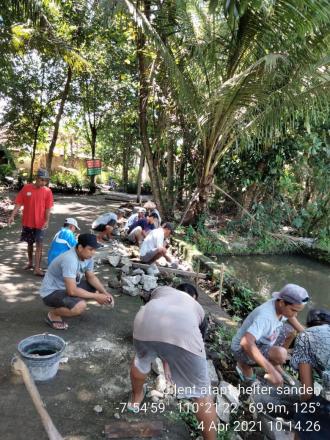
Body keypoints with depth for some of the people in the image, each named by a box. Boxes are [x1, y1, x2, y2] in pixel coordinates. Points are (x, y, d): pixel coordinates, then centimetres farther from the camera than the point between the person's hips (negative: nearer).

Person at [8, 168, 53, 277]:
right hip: (27, 222, 2)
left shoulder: (47, 191, -6)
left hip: (40, 223, -2)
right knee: (30, 243, 16)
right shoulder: (26, 188, -4)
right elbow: (19, 203, -1)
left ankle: (37, 268, -1)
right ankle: (30, 263, 35)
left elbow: (48, 208, -7)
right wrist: (12, 216, -10)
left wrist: (47, 221, -19)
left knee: (39, 244, -4)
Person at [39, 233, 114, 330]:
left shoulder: (87, 256, -7)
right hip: (51, 292, -9)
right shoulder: (70, 260, -34)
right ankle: (53, 314, -2)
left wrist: (105, 293, -10)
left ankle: (62, 306, 16)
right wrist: (96, 296, -25)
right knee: (80, 306, -32)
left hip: (68, 287, 9)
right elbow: (72, 291, -35)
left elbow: (91, 277, 5)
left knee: (97, 289, 6)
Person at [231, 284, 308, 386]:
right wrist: (271, 371, -52)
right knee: (281, 354, -30)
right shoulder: (264, 317, -36)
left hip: (260, 343, 9)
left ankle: (275, 365, 20)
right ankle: (245, 365, -5)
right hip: (243, 350, -8)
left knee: (290, 329, 12)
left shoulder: (279, 303, -12)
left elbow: (290, 317, 14)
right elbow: (246, 343, -50)